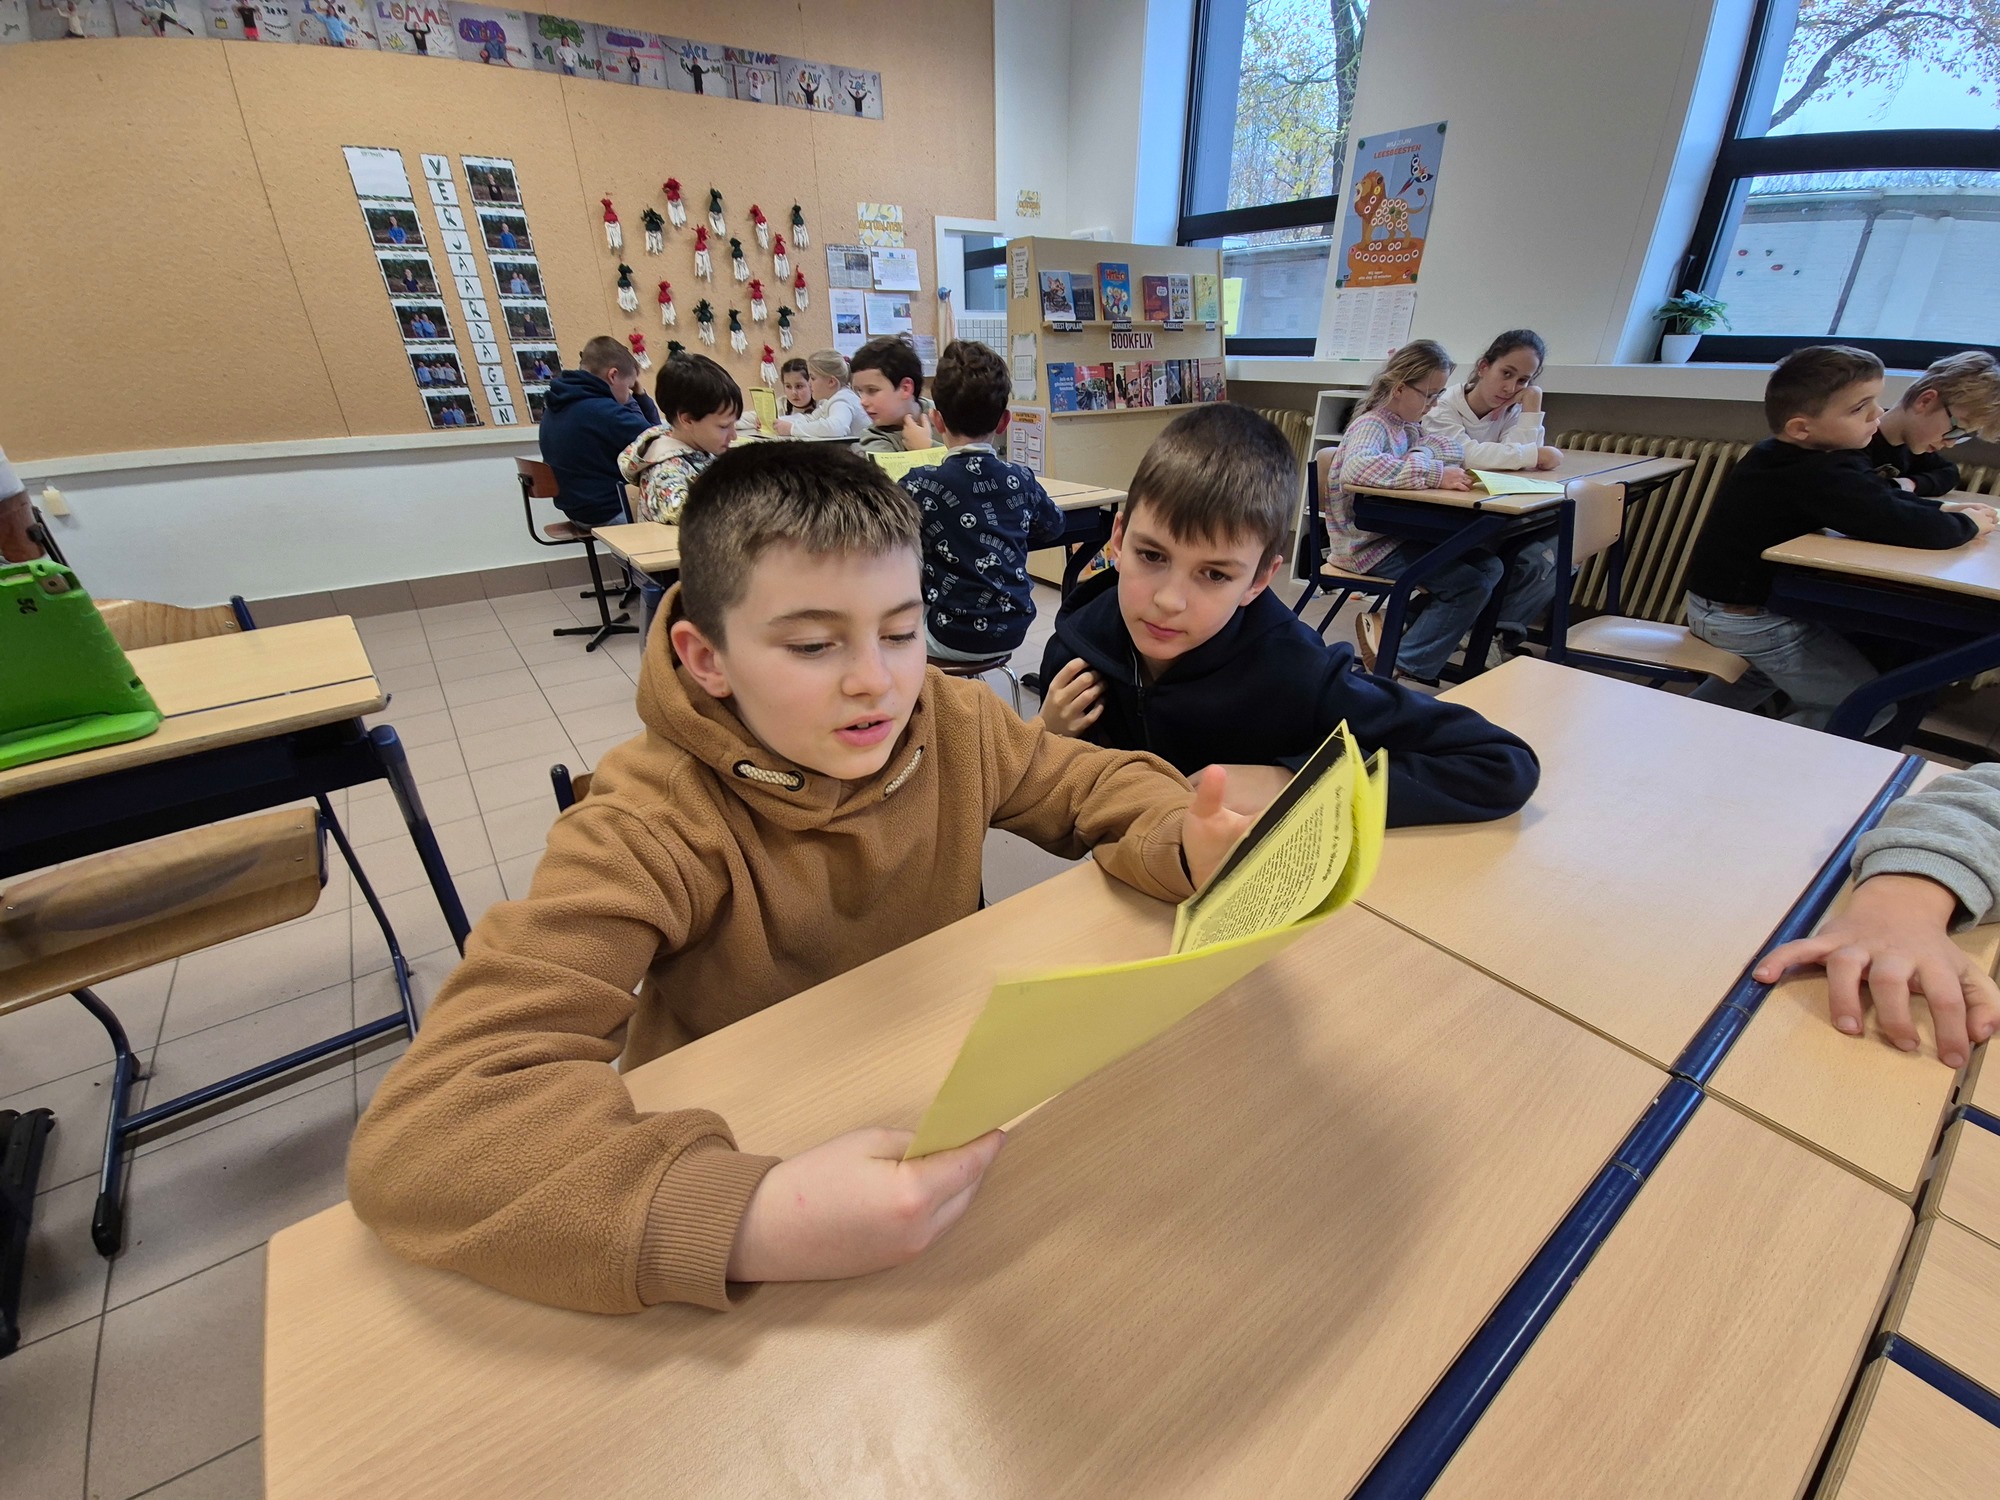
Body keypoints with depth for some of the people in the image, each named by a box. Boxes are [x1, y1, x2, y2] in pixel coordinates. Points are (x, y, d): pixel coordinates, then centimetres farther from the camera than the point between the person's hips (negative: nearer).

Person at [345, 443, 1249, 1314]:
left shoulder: (953, 724, -12)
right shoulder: (653, 829, -25)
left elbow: (1096, 783, 2)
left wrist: (1178, 842, -20)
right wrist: (746, 1223, -45)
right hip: (747, 1148, -2)